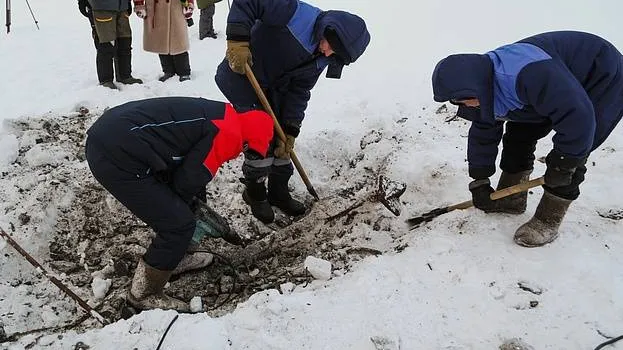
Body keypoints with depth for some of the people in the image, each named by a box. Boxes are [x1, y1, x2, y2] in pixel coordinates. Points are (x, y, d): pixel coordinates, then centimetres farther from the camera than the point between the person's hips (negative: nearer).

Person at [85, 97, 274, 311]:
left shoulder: (219, 113, 17)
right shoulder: (229, 134, -11)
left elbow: (191, 167, 29)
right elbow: (189, 179, -6)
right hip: (118, 159, -10)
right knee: (180, 225, -1)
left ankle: (174, 257, 45)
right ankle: (144, 295, 17)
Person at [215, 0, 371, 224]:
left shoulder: (320, 59, -5)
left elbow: (299, 91, -3)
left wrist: (290, 131, -8)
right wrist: (237, 39, -39)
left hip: (272, 88, 8)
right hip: (241, 77, -7)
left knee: (282, 140, 10)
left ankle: (279, 192, 30)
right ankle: (254, 193, 17)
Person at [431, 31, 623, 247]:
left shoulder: (526, 74, -42)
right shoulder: (486, 91, -11)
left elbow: (577, 116, -40)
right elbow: (482, 135, 1)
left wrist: (564, 162, -27)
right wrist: (479, 182, 5)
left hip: (604, 81, -8)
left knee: (568, 158, -14)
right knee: (518, 135, 3)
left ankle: (547, 223, 2)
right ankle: (511, 199, 19)